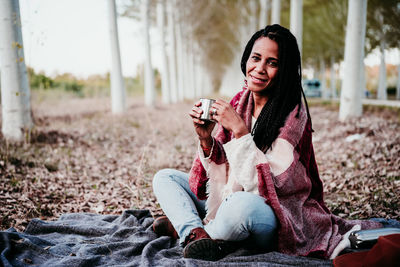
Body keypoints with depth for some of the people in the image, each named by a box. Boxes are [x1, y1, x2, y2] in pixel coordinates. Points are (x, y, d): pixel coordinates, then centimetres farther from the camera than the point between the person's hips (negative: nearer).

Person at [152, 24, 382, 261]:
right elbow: (223, 170, 3)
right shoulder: (239, 103, 1)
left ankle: (184, 226, -9)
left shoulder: (292, 112, -15)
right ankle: (197, 232, -21)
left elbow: (273, 181, -23)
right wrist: (206, 139, -16)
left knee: (243, 204, -39)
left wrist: (240, 131, -26)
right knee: (165, 177, 4)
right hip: (230, 201, 7)